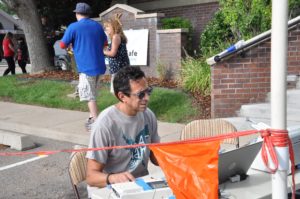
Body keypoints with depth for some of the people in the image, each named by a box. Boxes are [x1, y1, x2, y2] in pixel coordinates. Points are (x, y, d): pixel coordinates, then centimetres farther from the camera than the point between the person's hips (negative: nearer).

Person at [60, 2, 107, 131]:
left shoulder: (73, 27, -7)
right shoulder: (98, 25, 10)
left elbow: (62, 45, -1)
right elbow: (105, 42, 22)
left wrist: (72, 43, 18)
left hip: (86, 66, -6)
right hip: (98, 65, 6)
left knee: (89, 95, -1)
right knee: (91, 93, 20)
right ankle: (92, 117, 25)